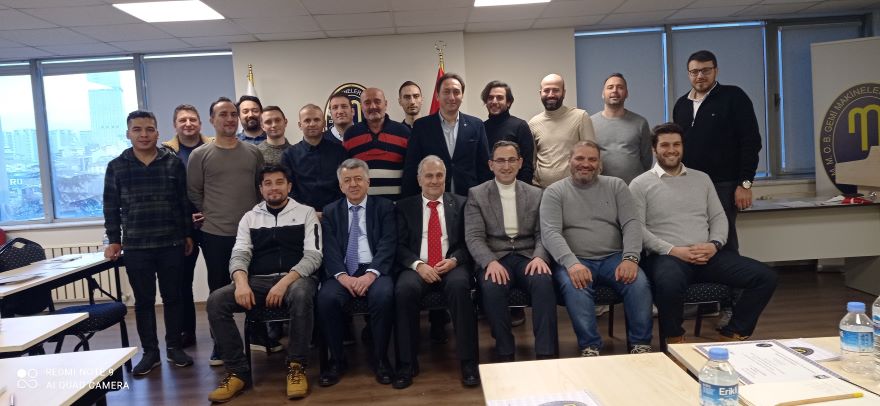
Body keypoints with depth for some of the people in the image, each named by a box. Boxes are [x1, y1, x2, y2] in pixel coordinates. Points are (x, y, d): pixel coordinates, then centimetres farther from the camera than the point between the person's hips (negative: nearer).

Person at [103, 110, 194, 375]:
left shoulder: (173, 163, 2)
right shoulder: (116, 167, 3)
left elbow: (184, 202, 5)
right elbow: (111, 207, 6)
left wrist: (188, 234, 4)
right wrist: (114, 240, 3)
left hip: (171, 244, 0)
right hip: (136, 246, 0)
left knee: (172, 297, 9)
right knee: (144, 301, 8)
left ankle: (174, 347, 22)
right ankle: (150, 352, 19)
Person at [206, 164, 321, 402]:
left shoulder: (306, 213, 7)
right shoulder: (250, 217, 16)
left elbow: (313, 256, -3)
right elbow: (239, 255, 6)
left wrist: (285, 282, -19)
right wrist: (241, 282, -18)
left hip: (295, 279, -3)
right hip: (258, 281, 3)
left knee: (301, 295, -39)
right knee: (215, 301, -23)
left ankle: (296, 367, -22)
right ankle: (238, 371, -13)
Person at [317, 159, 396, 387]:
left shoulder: (384, 207, 10)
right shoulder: (330, 212, 16)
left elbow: (388, 245, -2)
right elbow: (330, 249, 3)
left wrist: (370, 274, -19)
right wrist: (342, 276, -16)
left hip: (374, 270, -1)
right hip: (342, 273, 2)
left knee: (383, 296, -33)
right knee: (326, 298, -28)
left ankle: (380, 359, -11)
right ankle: (337, 360, -7)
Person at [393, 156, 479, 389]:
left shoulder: (460, 204, 14)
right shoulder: (405, 206, 14)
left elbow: (468, 241, 8)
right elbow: (400, 246, 5)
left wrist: (454, 260, -12)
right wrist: (418, 265, -14)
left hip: (452, 265, 0)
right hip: (417, 267, 1)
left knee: (459, 286, -34)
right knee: (404, 289, -32)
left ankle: (469, 362, -24)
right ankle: (407, 364, -18)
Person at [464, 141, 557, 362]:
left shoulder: (535, 194, 15)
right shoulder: (477, 195, 8)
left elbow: (543, 234, 9)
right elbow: (474, 237, -1)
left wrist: (539, 257, -14)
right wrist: (491, 262, -21)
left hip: (527, 257, 2)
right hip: (494, 258, -1)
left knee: (543, 281, -31)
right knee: (492, 287, -34)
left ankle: (546, 353, -23)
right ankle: (505, 353, -16)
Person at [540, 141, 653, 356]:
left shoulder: (616, 186, 13)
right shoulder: (554, 192, 5)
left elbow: (631, 224, 4)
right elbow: (550, 233, -8)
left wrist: (630, 258, -15)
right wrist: (572, 263, -25)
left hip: (613, 258, 2)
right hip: (575, 261, -2)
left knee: (639, 282, -26)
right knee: (574, 287, -34)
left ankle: (640, 344, -9)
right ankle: (590, 347, -19)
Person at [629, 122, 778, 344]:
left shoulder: (702, 178, 19)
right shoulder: (641, 184, 4)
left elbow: (719, 217, 16)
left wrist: (715, 244, -5)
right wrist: (673, 250, -15)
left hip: (708, 255, 5)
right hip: (667, 256, -5)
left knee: (765, 277, -12)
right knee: (669, 284, -40)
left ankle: (732, 334, 5)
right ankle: (674, 339, -10)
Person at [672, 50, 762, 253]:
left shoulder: (733, 97, -3)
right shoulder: (681, 104, 13)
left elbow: (751, 142, -8)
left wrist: (745, 183, -13)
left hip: (724, 186, -5)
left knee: (724, 242, 0)